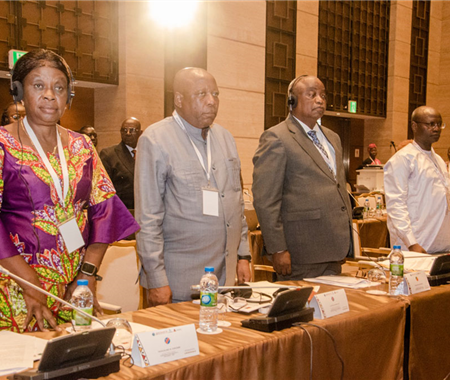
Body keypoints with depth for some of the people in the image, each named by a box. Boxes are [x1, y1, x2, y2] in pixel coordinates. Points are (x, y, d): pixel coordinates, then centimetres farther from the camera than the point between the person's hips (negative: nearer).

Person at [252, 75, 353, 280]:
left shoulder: (332, 138, 18)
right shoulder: (276, 138, -8)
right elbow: (265, 199, -13)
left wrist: (346, 237, 18)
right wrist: (277, 249, -17)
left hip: (333, 250, 8)